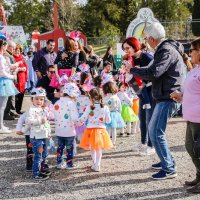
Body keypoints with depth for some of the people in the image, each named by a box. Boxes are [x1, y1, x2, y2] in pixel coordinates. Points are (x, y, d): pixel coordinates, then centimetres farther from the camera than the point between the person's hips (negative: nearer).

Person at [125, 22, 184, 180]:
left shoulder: (166, 51, -17)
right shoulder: (166, 48, 16)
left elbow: (153, 73, -28)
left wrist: (132, 70, -15)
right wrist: (138, 73, 15)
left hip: (168, 99, -11)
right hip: (165, 97, 11)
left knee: (156, 134, -9)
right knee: (153, 130, 18)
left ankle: (169, 169, -2)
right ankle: (167, 161, 28)